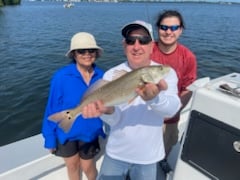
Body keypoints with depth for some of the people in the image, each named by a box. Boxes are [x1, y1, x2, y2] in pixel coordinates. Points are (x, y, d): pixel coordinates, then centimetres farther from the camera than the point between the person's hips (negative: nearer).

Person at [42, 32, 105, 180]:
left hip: (90, 132, 1)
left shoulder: (101, 76, -12)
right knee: (72, 166, 22)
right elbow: (52, 109, -13)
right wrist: (50, 138, -8)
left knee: (88, 167, 18)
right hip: (66, 132, -1)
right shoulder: (61, 77, -21)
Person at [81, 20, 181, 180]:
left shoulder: (166, 73, -12)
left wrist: (153, 98, -49)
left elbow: (172, 108, -28)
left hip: (147, 156, 0)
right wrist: (108, 110, -38)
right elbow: (114, 120, -15)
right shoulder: (111, 75, -10)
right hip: (116, 153, 1)